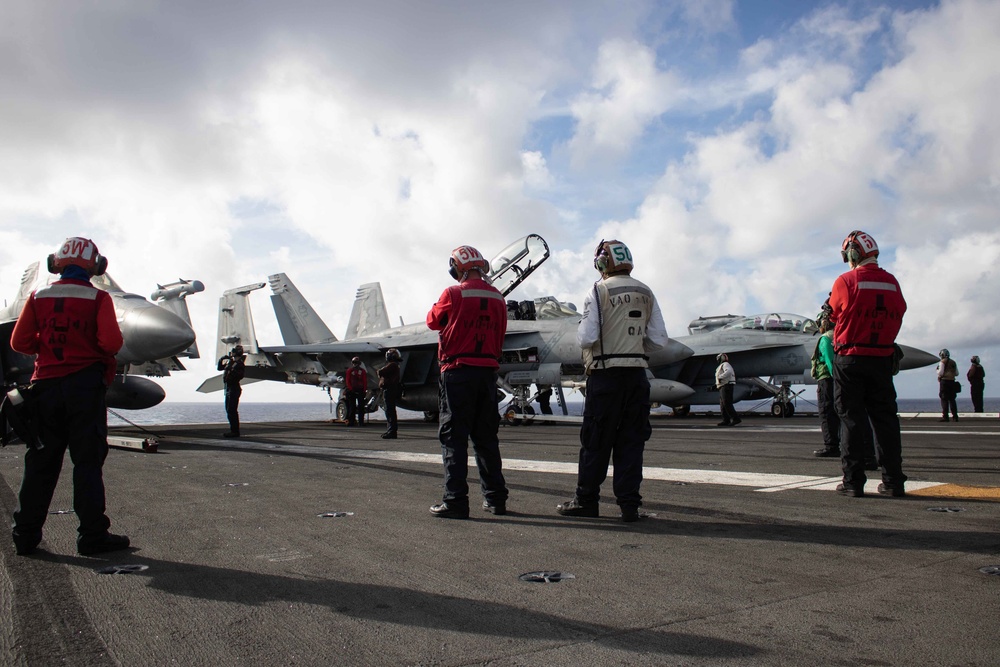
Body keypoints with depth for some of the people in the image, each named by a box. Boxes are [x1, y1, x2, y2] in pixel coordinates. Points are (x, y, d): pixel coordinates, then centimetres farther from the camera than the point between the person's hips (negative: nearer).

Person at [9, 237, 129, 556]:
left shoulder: (38, 297, 6)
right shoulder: (98, 297, -5)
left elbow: (19, 342, 3)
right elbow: (112, 343, -15)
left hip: (47, 386, 4)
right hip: (86, 385, -4)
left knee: (41, 461, 11)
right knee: (88, 461, 0)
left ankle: (26, 535, 16)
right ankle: (92, 535, 1)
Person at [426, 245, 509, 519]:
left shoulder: (453, 294, -10)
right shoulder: (498, 298, 7)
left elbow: (433, 321, 7)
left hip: (458, 371, -5)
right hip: (488, 372, 5)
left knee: (454, 437, -1)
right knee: (486, 437, 13)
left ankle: (455, 501, -3)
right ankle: (495, 498, 18)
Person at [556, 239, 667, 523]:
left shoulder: (599, 292, -7)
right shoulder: (646, 293, 8)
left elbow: (586, 339, -13)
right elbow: (659, 339, 5)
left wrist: (581, 330, 8)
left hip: (605, 374, -4)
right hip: (637, 374, 4)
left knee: (596, 441, 5)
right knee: (631, 441, 8)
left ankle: (586, 501, 14)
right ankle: (629, 505, 9)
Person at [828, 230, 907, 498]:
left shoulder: (846, 281, -9)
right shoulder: (892, 282, 4)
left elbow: (834, 314, 3)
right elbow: (898, 316, 8)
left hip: (850, 360, -4)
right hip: (882, 359, 4)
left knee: (852, 420, 1)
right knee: (885, 418, 9)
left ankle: (853, 481, 1)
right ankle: (893, 481, 12)